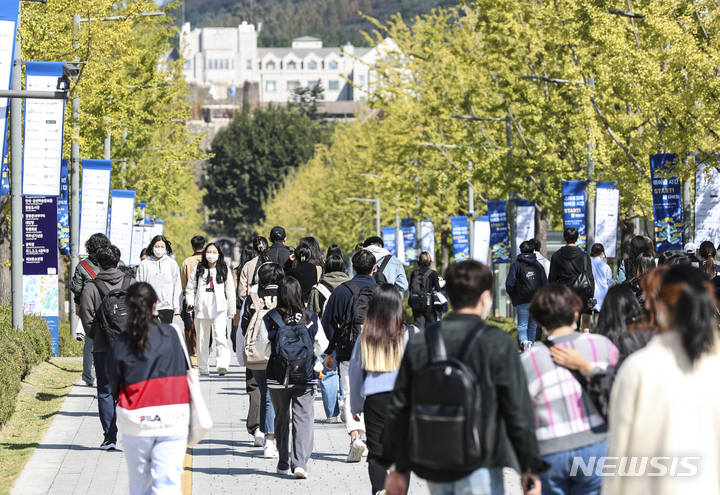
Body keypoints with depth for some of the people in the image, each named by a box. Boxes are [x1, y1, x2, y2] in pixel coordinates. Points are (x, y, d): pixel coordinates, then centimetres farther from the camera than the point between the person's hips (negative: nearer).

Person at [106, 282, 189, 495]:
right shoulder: (171, 334, 0)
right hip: (172, 419, 0)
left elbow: (114, 388, 3)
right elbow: (186, 372, 7)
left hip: (135, 422, 0)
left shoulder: (119, 344, -3)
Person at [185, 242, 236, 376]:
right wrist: (190, 302, -3)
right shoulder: (198, 270, 11)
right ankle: (203, 368, 14)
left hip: (219, 310, -2)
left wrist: (231, 310, 10)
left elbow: (230, 291, 11)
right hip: (201, 309, 2)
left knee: (220, 337, -18)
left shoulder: (224, 271, 10)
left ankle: (222, 365, -30)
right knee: (202, 339, 5)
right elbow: (190, 287, 13)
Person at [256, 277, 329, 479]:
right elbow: (320, 345, 4)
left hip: (277, 377, 0)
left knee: (281, 419, 14)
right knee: (304, 418, -1)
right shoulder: (311, 318, -4)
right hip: (305, 377, 0)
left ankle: (283, 463, 20)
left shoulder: (269, 319, -7)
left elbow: (263, 348, 0)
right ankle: (300, 462, -14)